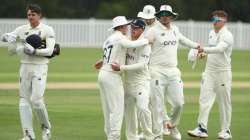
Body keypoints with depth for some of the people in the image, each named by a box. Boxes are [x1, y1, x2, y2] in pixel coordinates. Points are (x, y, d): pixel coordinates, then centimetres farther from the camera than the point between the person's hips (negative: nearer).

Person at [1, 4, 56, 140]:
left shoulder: (47, 30, -3)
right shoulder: (22, 29, 9)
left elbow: (49, 51, -12)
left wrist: (34, 51, -25)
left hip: (40, 67, -5)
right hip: (25, 66, 5)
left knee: (36, 100, -14)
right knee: (24, 100, -1)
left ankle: (46, 127, 12)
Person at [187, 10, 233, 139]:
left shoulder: (227, 35, -13)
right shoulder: (211, 33, 12)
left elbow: (219, 49, -31)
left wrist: (204, 50, -43)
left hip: (223, 72, -7)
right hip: (209, 71, 7)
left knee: (224, 102, 0)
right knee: (205, 99, -4)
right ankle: (202, 129, -6)